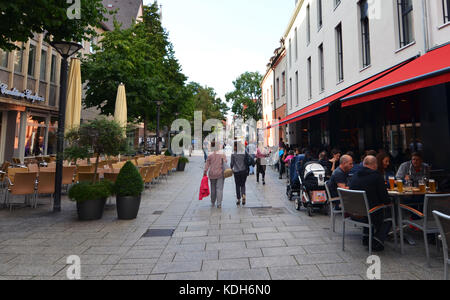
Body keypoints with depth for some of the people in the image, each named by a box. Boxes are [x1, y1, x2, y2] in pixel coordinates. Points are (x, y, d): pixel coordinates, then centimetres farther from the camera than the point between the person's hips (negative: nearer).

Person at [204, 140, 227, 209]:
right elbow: (225, 164, -6)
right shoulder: (222, 155, -1)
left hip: (212, 174, 2)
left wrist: (205, 173, 3)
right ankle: (219, 204, -8)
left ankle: (213, 202, 27)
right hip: (220, 174, -2)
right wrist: (225, 172, -1)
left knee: (213, 188, 15)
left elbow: (207, 165, -1)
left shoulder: (210, 156, 0)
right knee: (219, 189, -1)